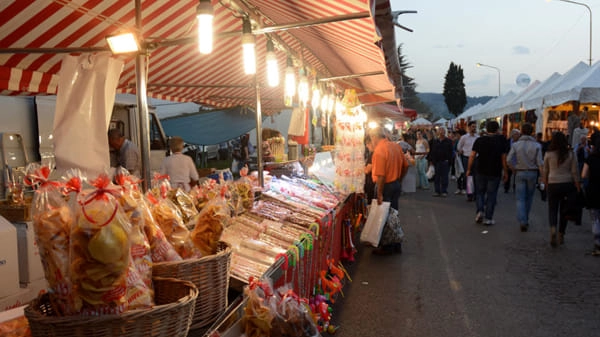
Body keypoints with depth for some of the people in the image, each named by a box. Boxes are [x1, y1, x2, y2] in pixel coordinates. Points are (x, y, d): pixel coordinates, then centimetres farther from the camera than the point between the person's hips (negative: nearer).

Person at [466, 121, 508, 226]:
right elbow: (503, 158, -2)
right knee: (491, 194, 6)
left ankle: (480, 210, -3)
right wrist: (505, 172, 5)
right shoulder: (501, 141, -2)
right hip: (495, 173, -1)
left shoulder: (479, 140, -1)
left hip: (481, 171, 1)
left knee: (479, 192, 16)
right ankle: (488, 218, 7)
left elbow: (472, 156, -5)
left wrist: (469, 169, 2)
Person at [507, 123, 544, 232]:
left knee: (520, 199, 1)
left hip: (520, 173, -1)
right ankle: (525, 219, 26)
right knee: (529, 197, 16)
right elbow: (539, 162, -9)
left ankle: (522, 221, -11)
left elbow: (509, 159, -9)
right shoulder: (536, 145, -4)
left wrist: (514, 169, 6)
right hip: (532, 173, 1)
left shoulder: (516, 145, -3)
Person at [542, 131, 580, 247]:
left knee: (552, 209, 6)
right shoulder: (571, 154, -2)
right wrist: (578, 187, 6)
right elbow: (574, 172, -1)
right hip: (568, 184, 1)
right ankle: (561, 235, 20)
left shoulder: (548, 154, -3)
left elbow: (545, 171, 5)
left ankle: (553, 229, -20)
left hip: (553, 184, -1)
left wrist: (545, 183, 19)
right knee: (564, 210, 12)